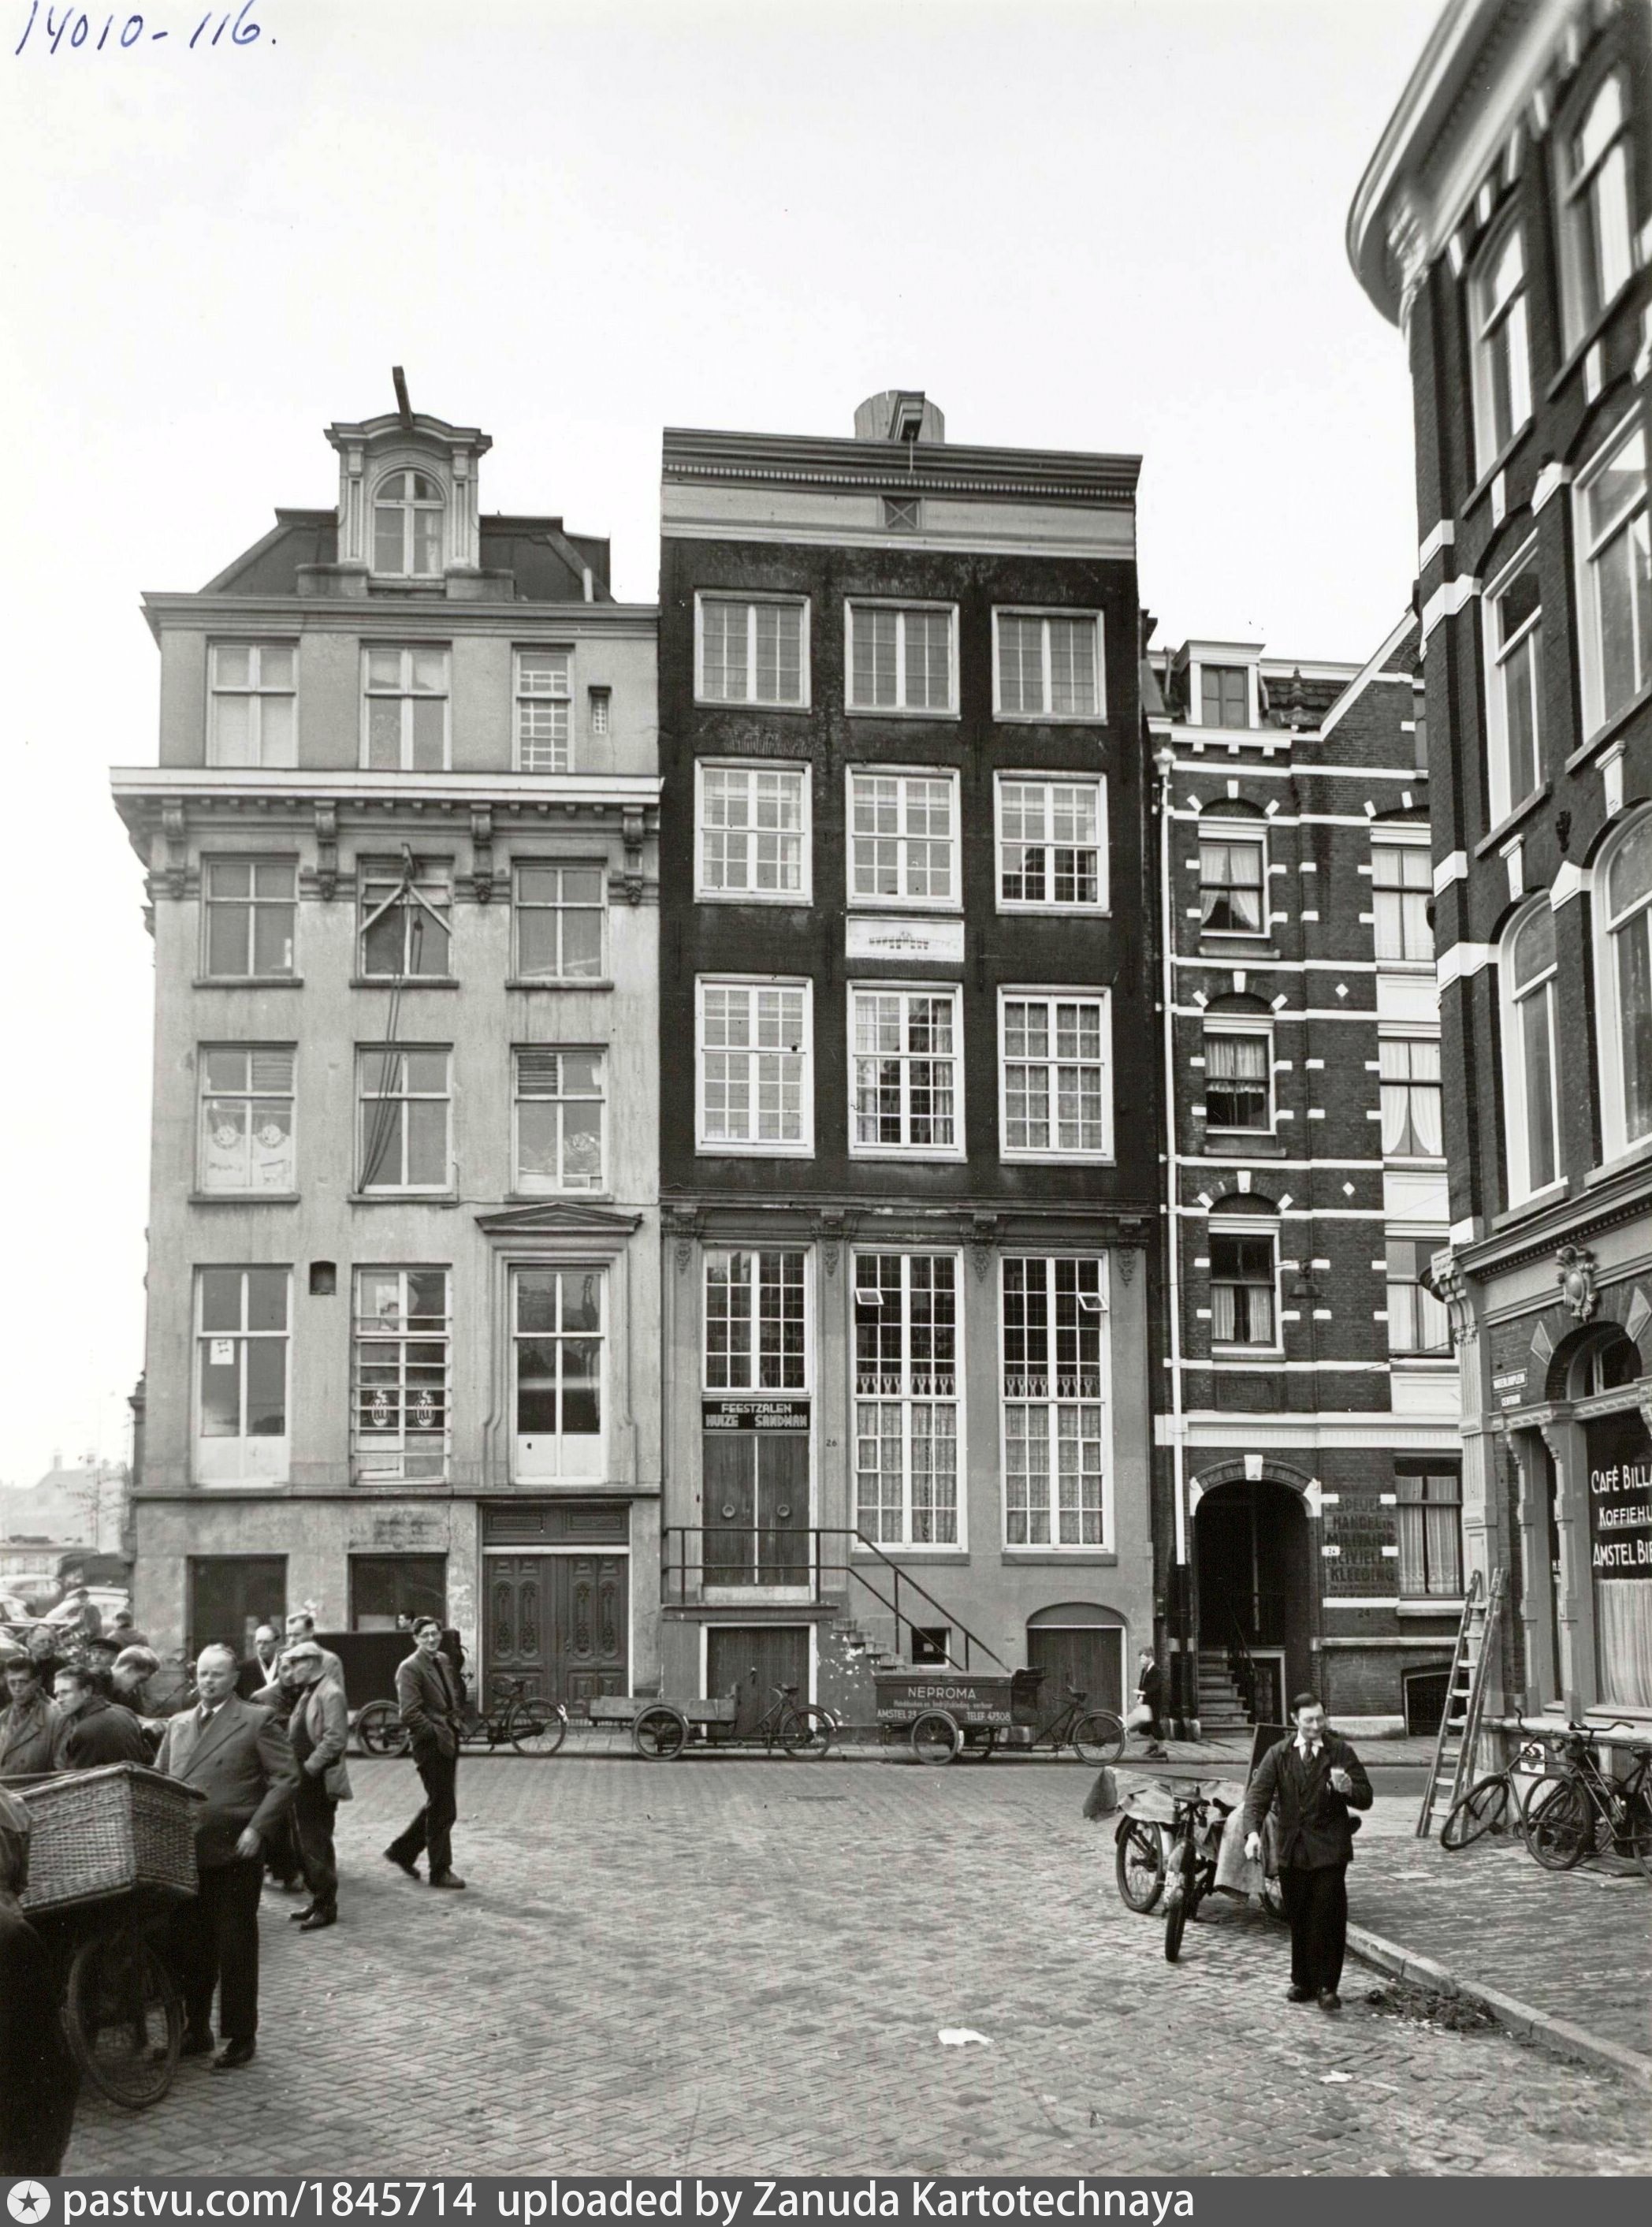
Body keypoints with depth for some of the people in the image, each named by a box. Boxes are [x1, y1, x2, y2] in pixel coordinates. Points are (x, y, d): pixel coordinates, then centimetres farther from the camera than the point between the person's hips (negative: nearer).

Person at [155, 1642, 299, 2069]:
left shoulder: (256, 1722, -5)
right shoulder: (178, 1724, 12)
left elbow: (286, 1779, -8)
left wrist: (256, 1827, -15)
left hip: (233, 1853, -5)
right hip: (185, 1852, 5)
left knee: (235, 1949, 2)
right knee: (189, 1947, 12)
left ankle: (240, 2037, 13)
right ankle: (196, 2030, 26)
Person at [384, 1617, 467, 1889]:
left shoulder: (444, 1661, 12)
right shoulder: (409, 1669, -13)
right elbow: (409, 1713, -20)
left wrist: (458, 1718, 9)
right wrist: (437, 1733, -18)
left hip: (448, 1741, 8)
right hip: (429, 1744, -8)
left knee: (438, 1805, 16)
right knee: (443, 1809, -3)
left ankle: (403, 1851, 30)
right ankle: (440, 1871, 7)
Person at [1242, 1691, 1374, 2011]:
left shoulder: (1341, 1753, 0)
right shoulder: (1278, 1754, 4)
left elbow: (1365, 1799, 1)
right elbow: (1258, 1794, -4)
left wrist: (1348, 1787, -23)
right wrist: (1253, 1832, -21)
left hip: (1329, 1849, -2)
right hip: (1292, 1849, 2)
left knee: (1328, 1919, -7)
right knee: (1298, 1920, 9)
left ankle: (1327, 1987, 0)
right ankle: (1303, 1982, 22)